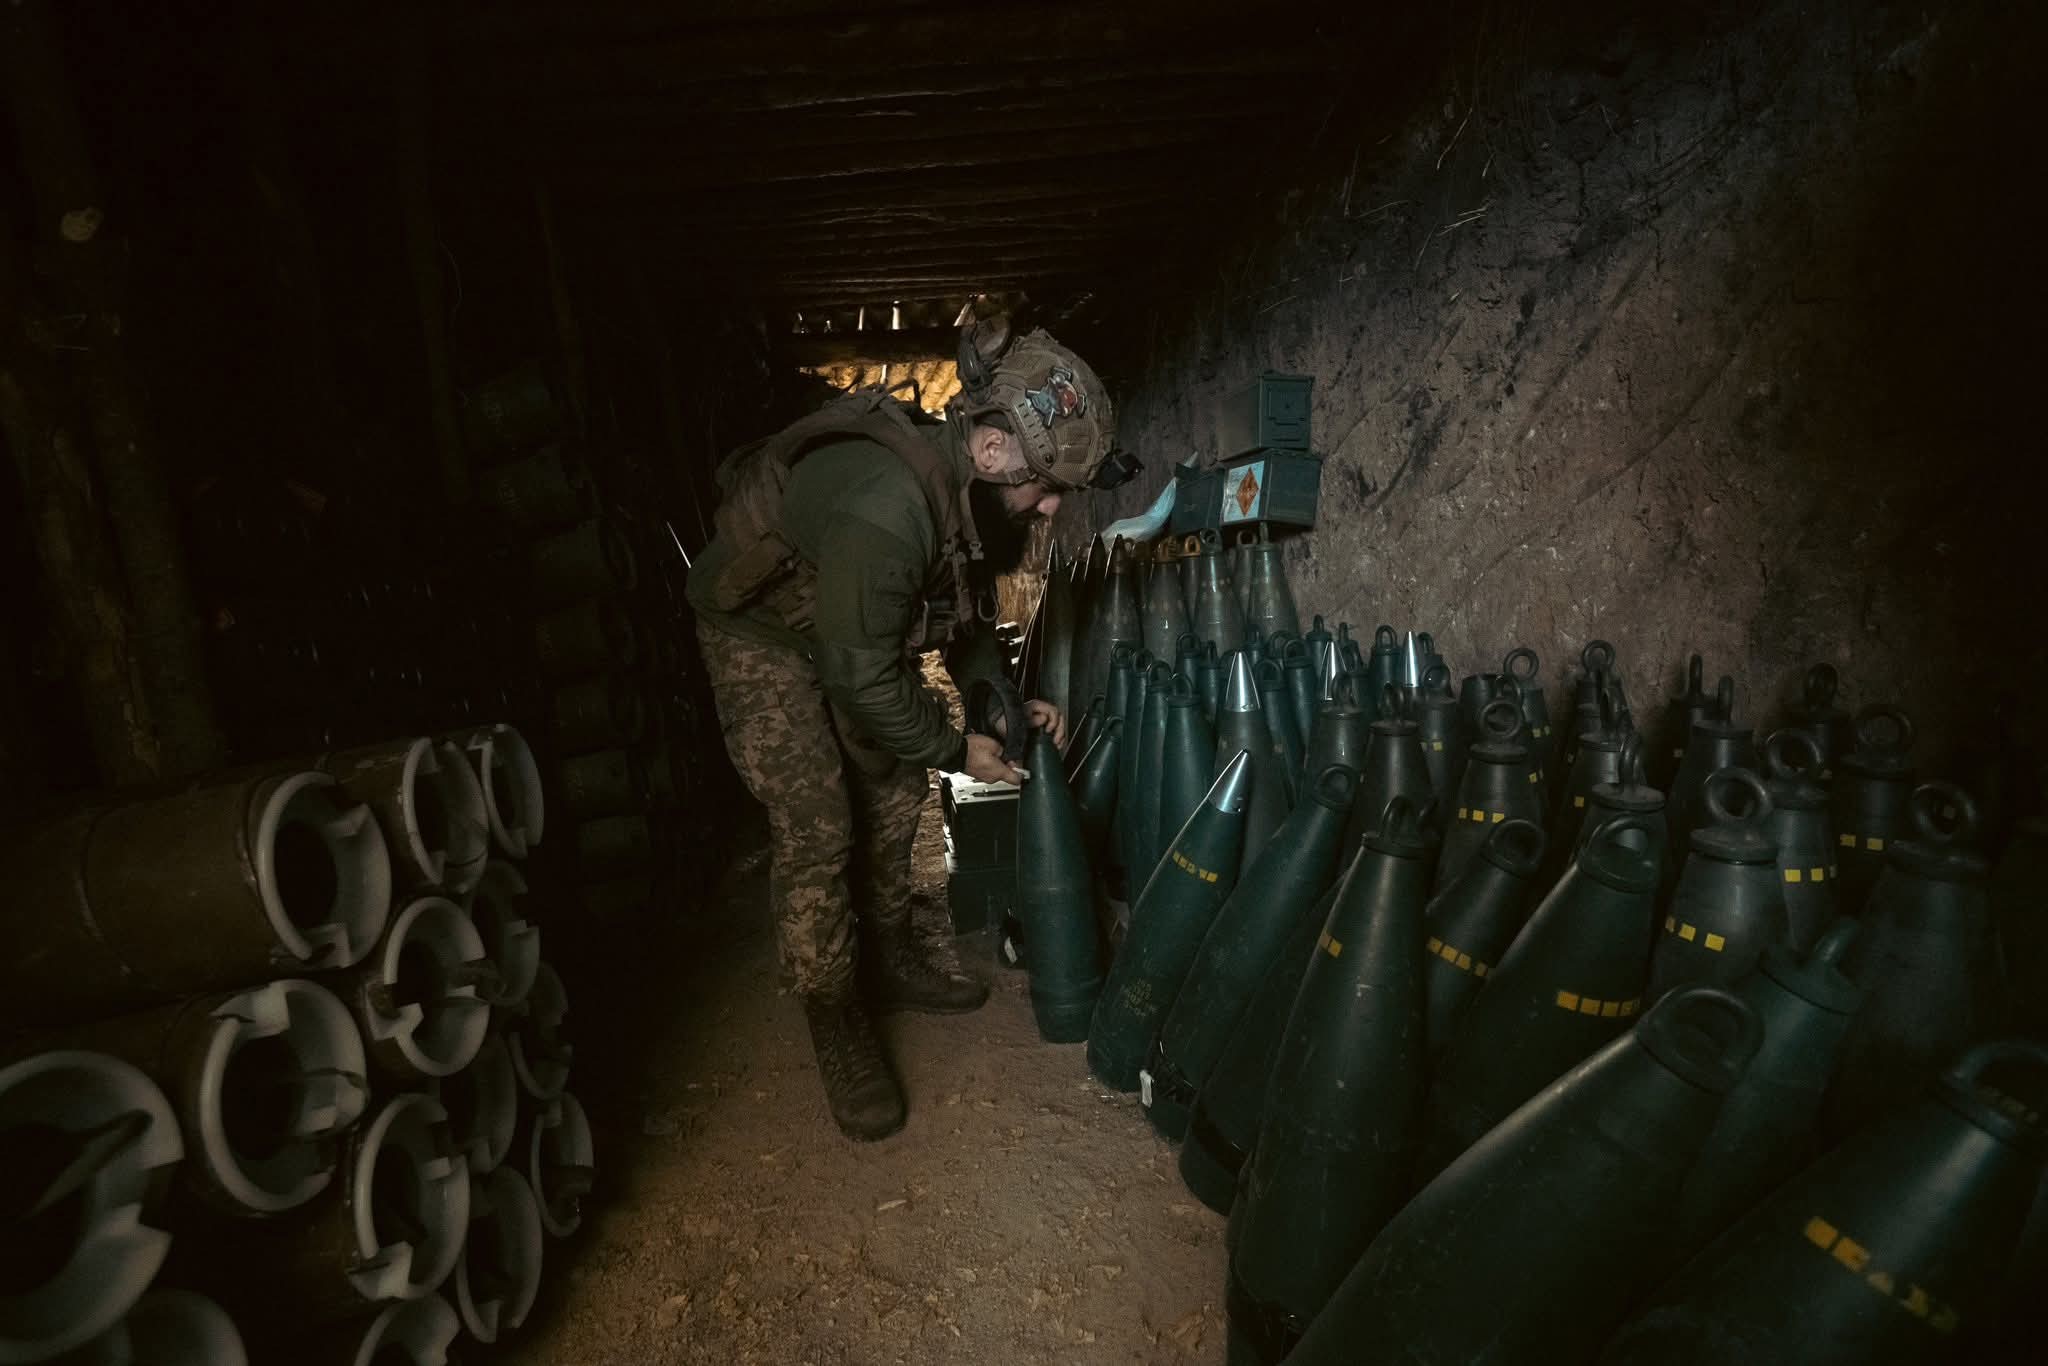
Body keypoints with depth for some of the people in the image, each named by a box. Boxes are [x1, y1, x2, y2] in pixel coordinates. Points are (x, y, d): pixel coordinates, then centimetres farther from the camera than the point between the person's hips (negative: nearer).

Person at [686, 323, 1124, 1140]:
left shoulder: (974, 489, -13)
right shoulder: (887, 507, -41)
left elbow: (967, 608, 4)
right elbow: (860, 674, -31)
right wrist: (955, 752, -18)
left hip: (852, 627, 8)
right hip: (761, 625, -8)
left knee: (894, 790, 10)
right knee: (816, 829, -12)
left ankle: (890, 963, 28)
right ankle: (840, 1036, 5)